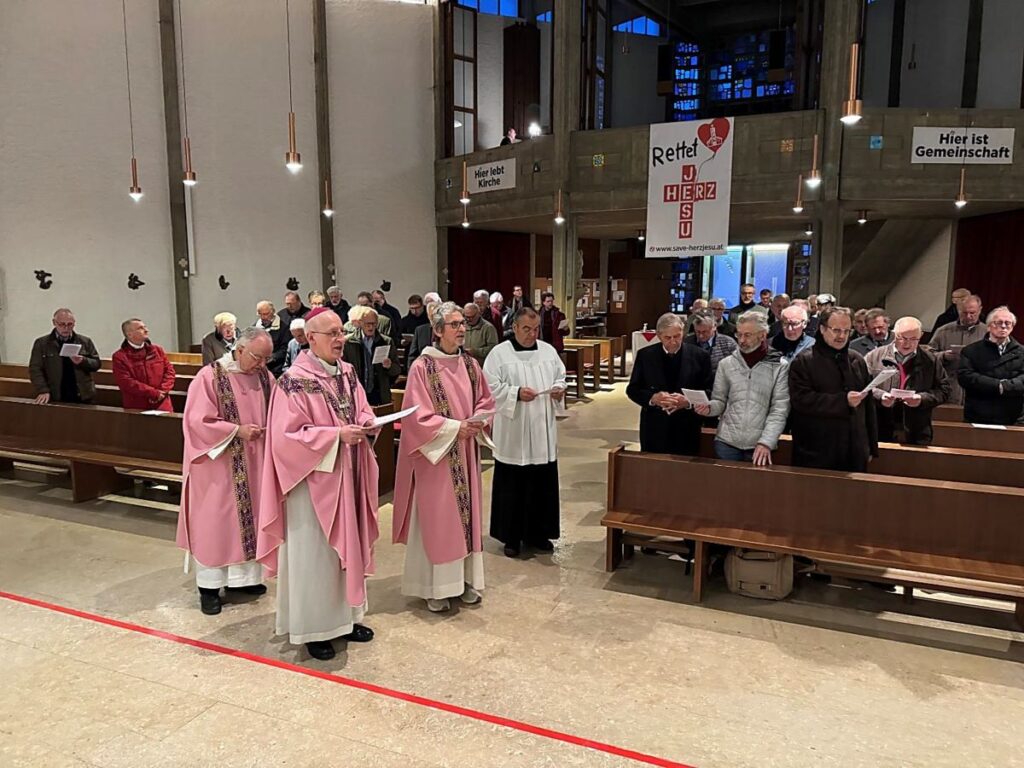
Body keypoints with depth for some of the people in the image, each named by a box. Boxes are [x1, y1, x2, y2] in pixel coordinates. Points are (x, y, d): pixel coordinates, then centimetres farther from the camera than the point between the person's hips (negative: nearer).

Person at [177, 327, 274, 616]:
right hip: (218, 464, -5)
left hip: (253, 462, 6)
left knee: (249, 518, 12)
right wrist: (237, 430, -22)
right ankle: (209, 586, 15)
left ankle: (241, 577, 25)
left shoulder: (263, 376, 1)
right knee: (215, 522, 3)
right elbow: (198, 421, -16)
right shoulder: (209, 376, -15)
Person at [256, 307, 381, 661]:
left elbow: (361, 408, 14)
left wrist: (366, 424, -9)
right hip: (313, 480, -7)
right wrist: (336, 435, -24)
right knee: (315, 552, 4)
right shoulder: (294, 381, -16)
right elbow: (290, 435, -18)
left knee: (347, 545, 16)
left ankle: (343, 616, 31)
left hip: (347, 476, 7)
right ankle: (314, 628, 18)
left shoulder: (347, 373, 6)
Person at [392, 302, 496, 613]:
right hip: (435, 452, -6)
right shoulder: (422, 367, -12)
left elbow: (485, 401, 12)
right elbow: (418, 416, -15)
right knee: (437, 517, 2)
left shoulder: (470, 364, 5)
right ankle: (436, 587, 13)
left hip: (466, 452, 6)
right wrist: (454, 427, -20)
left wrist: (478, 422, -8)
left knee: (466, 512, 11)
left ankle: (466, 579, 24)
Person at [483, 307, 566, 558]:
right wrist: (516, 393, -22)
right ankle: (511, 537, 17)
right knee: (512, 486, 4)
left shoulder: (548, 350, 8)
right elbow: (491, 387, -10)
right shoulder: (499, 353, -5)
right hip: (512, 434, -4)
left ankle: (537, 534, 25)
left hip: (543, 433, 4)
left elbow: (560, 377, 14)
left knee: (542, 484, 10)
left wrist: (559, 389, -8)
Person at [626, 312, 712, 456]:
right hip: (653, 430, 1)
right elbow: (632, 389, 3)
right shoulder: (645, 355, 1)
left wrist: (688, 401, -20)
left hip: (686, 432, -1)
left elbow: (708, 392, 0)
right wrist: (652, 398, -17)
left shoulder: (700, 356, -1)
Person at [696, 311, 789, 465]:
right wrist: (709, 407, -12)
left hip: (760, 445, -2)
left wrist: (766, 442, -15)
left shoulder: (780, 366, -1)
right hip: (726, 442, 2)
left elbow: (780, 410, -6)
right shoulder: (726, 364, 7)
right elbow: (720, 401, 11)